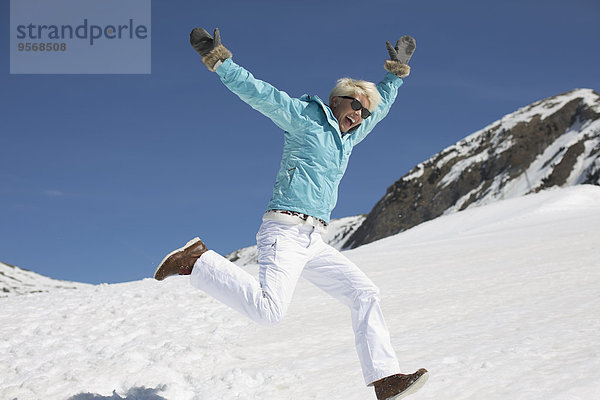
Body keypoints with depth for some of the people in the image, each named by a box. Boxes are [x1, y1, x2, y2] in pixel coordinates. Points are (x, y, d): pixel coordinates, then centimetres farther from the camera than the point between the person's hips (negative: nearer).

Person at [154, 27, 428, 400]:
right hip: (286, 231, -9)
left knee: (365, 294, 2)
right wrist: (217, 58, -12)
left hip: (314, 243, 9)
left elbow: (381, 104, 40)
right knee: (269, 309, -29)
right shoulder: (304, 116, 2)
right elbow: (258, 92, -5)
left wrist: (397, 69, 38)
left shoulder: (348, 137, 24)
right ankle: (198, 261, -12)